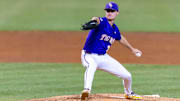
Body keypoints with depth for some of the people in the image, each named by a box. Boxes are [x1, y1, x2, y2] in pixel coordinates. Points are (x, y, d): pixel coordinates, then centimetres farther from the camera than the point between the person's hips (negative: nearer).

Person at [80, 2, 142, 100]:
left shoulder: (115, 28, 5)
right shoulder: (102, 22, -16)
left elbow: (120, 38, 28)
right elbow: (96, 20, -43)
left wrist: (132, 49, 40)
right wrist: (94, 21, -69)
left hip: (104, 57, 7)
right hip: (89, 55, -6)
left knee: (127, 76, 7)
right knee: (91, 66, -44)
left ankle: (128, 93, 38)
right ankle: (87, 90, -56)